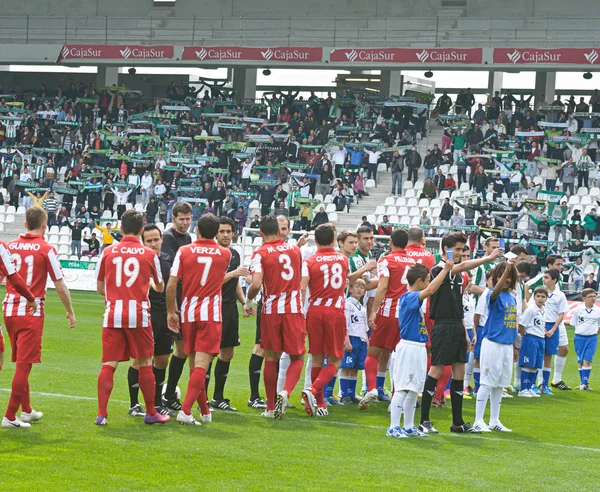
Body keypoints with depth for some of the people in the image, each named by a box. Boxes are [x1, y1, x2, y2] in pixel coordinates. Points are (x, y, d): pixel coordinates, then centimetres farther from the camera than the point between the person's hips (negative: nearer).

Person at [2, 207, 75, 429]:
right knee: (24, 364, -2)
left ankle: (26, 410, 29)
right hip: (31, 312, -5)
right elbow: (60, 285, -6)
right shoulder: (46, 250, -8)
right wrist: (70, 312, 5)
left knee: (21, 362, 18)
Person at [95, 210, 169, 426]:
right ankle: (151, 413, 16)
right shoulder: (149, 254, 2)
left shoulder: (108, 252, 5)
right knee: (144, 364, 9)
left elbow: (99, 288, 12)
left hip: (113, 315, 1)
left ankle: (101, 414, -8)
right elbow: (160, 287, 15)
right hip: (139, 315, -1)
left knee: (108, 364, 1)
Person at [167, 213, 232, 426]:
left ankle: (205, 411, 23)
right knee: (201, 364, -7)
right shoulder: (225, 254, 1)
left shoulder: (184, 251, -2)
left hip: (188, 313, 2)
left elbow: (171, 285, -4)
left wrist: (171, 312, 6)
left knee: (194, 364, 14)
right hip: (212, 314, -2)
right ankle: (185, 410, -20)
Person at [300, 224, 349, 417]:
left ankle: (320, 403, 13)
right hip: (336, 312, -1)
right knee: (334, 361, 4)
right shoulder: (343, 259, 7)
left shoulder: (309, 262, -1)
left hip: (315, 311, 1)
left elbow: (301, 289, -12)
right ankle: (313, 390, -19)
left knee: (317, 359, 10)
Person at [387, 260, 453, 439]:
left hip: (418, 349, 10)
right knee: (402, 389, -8)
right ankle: (394, 427, -6)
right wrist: (445, 270, -28)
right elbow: (430, 290, -31)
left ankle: (409, 427, 22)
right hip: (408, 348, -10)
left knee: (414, 390, 14)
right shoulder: (409, 298, -17)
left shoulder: (413, 298, 11)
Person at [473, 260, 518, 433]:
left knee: (500, 384, 12)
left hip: (507, 346, 7)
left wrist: (514, 346, 21)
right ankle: (478, 421, -1)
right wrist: (507, 269, -48)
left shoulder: (512, 298, 11)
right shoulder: (494, 295, -10)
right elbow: (496, 291, -36)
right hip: (493, 343, -7)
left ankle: (494, 421, 20)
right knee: (487, 383, -5)